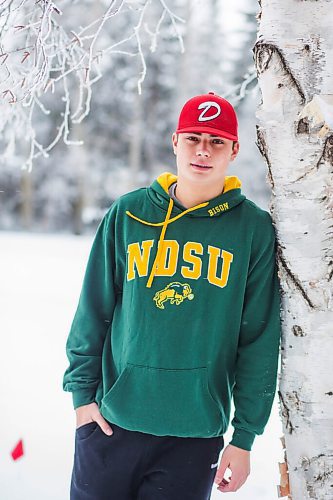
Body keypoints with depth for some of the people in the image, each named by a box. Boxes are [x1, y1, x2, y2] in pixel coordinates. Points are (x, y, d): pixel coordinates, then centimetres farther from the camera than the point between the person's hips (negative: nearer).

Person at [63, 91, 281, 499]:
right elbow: (93, 312, 6)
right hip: (112, 422, 1)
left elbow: (260, 340, 0)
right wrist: (82, 392, 1)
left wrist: (245, 436, -2)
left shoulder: (254, 228, -1)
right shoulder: (128, 213, 2)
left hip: (196, 434, -1)